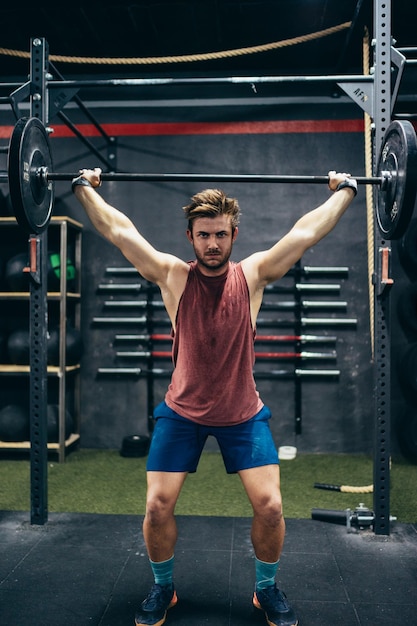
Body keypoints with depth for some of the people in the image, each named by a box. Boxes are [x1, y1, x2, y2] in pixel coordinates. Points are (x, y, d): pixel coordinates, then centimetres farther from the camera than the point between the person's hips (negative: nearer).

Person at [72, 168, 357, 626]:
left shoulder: (253, 274, -8)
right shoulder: (173, 276, -9)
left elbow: (307, 231, -3)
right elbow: (119, 231, -5)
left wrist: (344, 191, 4)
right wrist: (85, 188, 3)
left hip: (244, 415, 0)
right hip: (181, 412, 0)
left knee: (269, 507, -7)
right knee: (157, 507, -5)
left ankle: (267, 589, 21)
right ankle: (162, 588, 24)